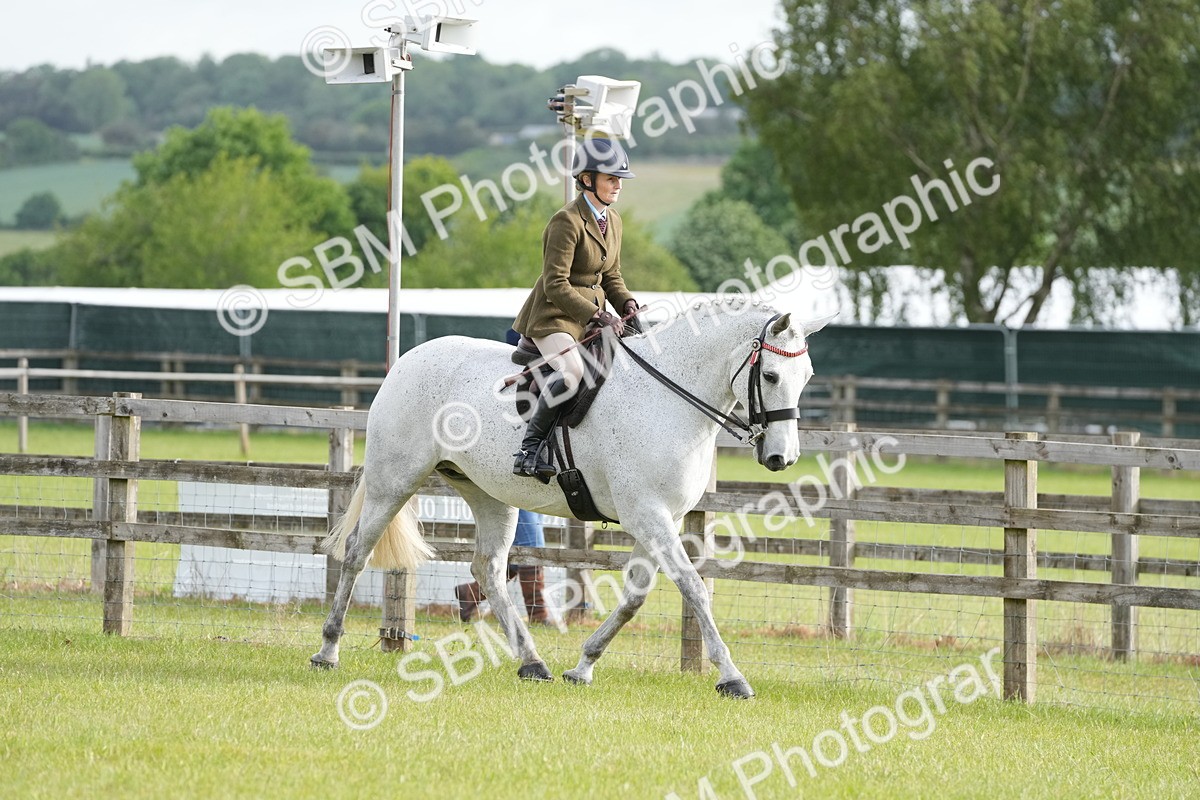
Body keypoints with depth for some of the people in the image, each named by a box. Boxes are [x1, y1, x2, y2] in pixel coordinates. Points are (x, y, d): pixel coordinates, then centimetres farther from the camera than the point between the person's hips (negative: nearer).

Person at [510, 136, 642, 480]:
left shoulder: (613, 220, 10)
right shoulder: (567, 221, -17)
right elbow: (556, 285, -20)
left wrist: (627, 304, -1)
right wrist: (597, 315, -25)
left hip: (593, 316, 9)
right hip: (554, 317, -9)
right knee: (572, 371, -32)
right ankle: (528, 452, -26)